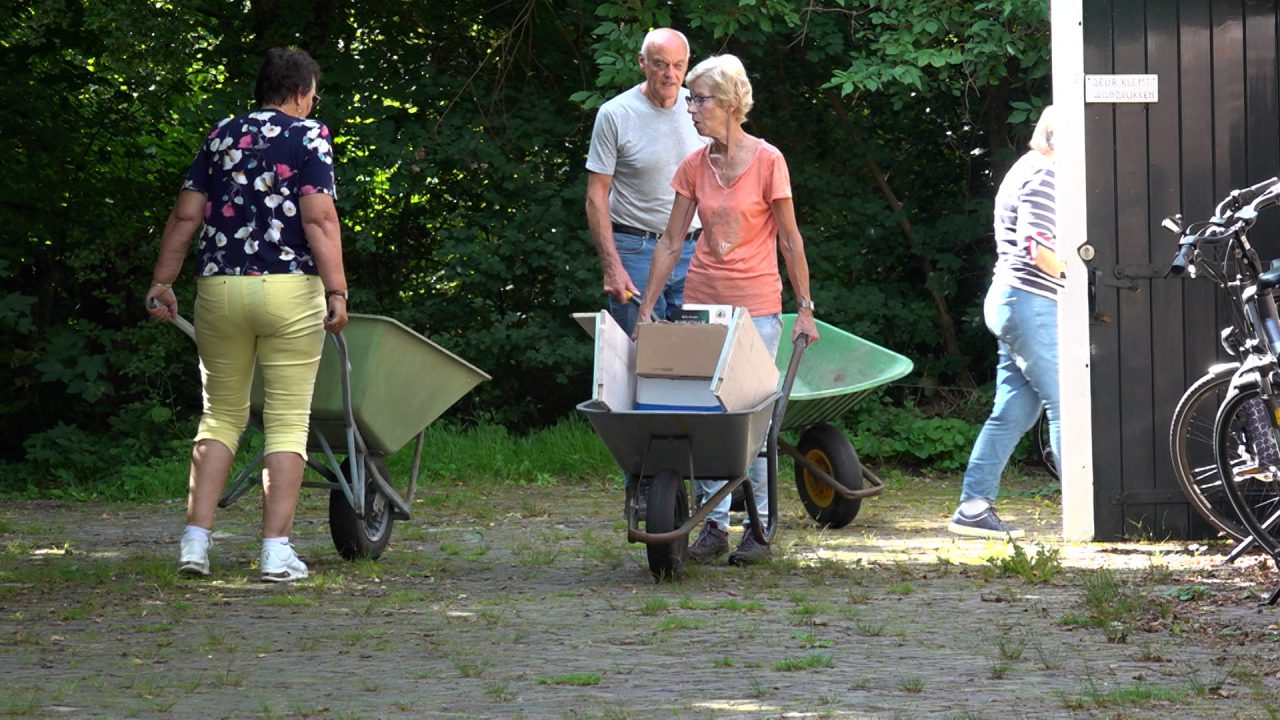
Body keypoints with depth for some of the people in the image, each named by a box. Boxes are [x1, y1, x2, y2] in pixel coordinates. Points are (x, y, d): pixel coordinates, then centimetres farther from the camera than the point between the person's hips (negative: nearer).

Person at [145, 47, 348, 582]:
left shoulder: (222, 136, 12)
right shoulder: (308, 136, -1)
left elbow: (185, 215, 7)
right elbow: (319, 218, -12)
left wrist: (162, 282, 12)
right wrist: (337, 291, -14)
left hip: (219, 289, 4)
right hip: (289, 289, -4)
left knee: (222, 414, 14)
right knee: (287, 422, 2)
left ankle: (195, 541, 5)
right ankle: (276, 549, -3)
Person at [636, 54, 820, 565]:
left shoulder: (767, 160, -8)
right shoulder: (694, 166, 4)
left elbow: (790, 240, -4)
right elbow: (671, 243, 7)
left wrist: (805, 308, -3)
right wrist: (645, 311, 6)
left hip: (756, 303, -4)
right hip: (702, 301, 4)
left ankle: (760, 527, 9)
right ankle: (714, 524, 10)